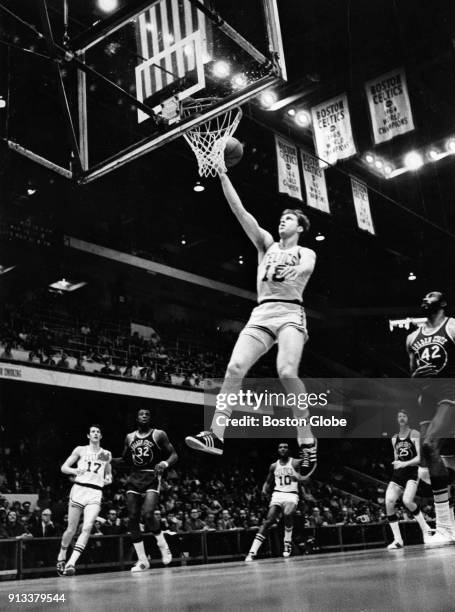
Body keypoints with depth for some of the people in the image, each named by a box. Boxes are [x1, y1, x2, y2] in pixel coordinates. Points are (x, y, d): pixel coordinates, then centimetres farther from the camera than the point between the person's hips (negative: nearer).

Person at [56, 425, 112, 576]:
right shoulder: (80, 450, 7)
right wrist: (74, 470, -15)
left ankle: (72, 562, -19)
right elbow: (63, 467, 5)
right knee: (72, 529, 5)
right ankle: (61, 557, 29)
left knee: (87, 528, -17)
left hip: (95, 494, 1)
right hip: (79, 489, -1)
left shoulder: (106, 454, 13)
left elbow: (108, 474, 24)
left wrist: (108, 479, 1)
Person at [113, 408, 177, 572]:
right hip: (134, 479, 5)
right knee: (132, 519, -4)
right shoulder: (130, 437, 13)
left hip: (152, 478, -4)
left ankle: (163, 546, 6)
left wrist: (165, 463, -20)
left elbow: (174, 455, 1)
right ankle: (142, 561, 7)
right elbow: (125, 460, 23)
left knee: (147, 514, -22)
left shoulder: (159, 435, 2)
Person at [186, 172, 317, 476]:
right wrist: (223, 175, 4)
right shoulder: (267, 243, 21)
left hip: (290, 312, -3)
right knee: (235, 367, -16)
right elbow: (240, 211, 11)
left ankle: (307, 440, -12)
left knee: (287, 372, -26)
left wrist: (296, 270, -33)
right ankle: (216, 436, -14)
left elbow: (307, 267, -10)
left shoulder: (307, 253, 16)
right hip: (262, 313, 3)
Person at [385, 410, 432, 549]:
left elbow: (420, 457, -9)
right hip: (397, 474, 5)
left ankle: (426, 529, -5)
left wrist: (405, 464, -21)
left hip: (412, 472, -5)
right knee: (388, 502, -16)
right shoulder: (394, 438, 17)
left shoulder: (414, 434, 0)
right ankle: (398, 540, -10)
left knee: (407, 501, -28)